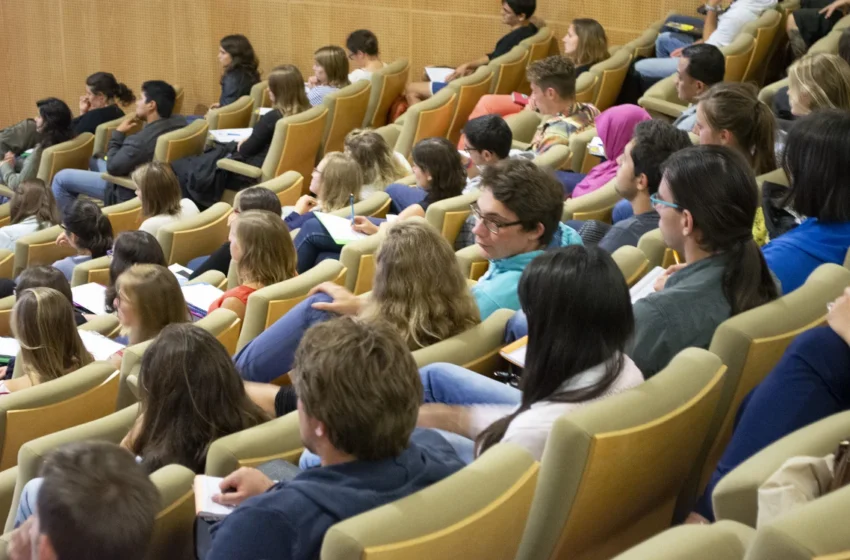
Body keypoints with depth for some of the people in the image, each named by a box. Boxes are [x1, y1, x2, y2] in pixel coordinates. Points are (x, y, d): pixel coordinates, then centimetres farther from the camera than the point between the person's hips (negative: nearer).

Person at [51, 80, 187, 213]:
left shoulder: (142, 139, -36)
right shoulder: (180, 122, -12)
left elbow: (112, 167, -24)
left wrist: (118, 133, -15)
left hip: (131, 192, -9)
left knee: (61, 178, 2)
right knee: (95, 161, 31)